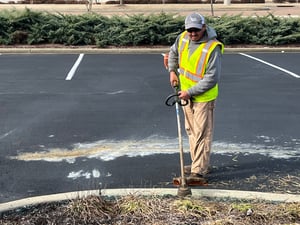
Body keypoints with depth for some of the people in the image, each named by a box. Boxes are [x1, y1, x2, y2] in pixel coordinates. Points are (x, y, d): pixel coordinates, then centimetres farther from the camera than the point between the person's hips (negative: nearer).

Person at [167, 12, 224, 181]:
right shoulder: (183, 38, -3)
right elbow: (173, 53, 19)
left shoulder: (212, 48, -24)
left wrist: (190, 92, -23)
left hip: (204, 97, -8)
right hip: (187, 94, 8)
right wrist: (173, 71, 6)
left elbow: (212, 78, -24)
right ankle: (198, 163, 33)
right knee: (191, 131, 18)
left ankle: (199, 171, 2)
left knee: (202, 134, -4)